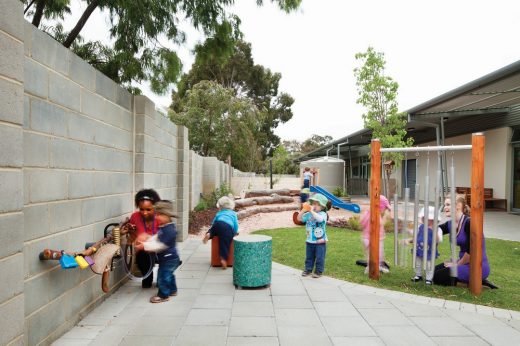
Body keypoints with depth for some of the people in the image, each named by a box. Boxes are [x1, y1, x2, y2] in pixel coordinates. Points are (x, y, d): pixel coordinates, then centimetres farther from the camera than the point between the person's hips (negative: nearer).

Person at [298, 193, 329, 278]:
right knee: (309, 257, 16)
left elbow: (319, 219, -35)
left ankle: (319, 271, 17)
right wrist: (303, 210, -13)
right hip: (310, 241, 5)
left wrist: (312, 211, -32)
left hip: (320, 241, -5)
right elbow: (299, 218, -1)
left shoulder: (323, 214, -13)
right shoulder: (308, 214, 1)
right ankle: (308, 269, 29)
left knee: (319, 257, 5)